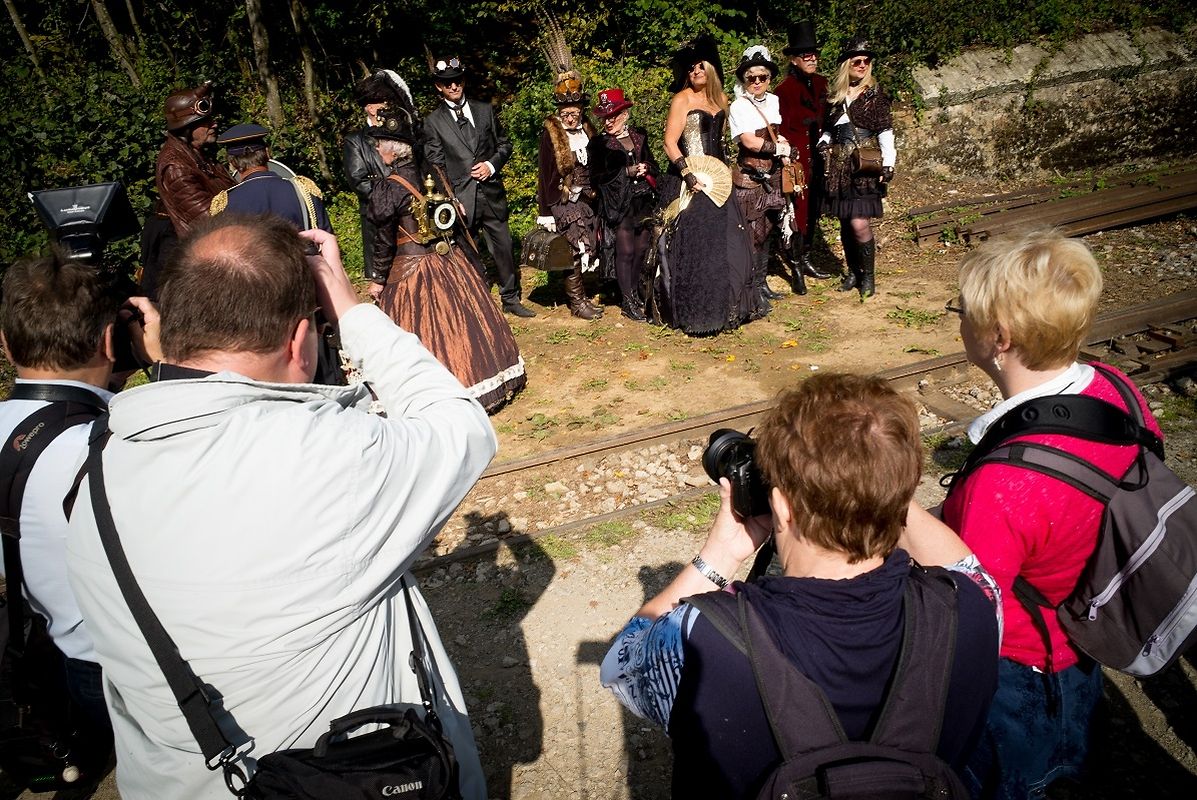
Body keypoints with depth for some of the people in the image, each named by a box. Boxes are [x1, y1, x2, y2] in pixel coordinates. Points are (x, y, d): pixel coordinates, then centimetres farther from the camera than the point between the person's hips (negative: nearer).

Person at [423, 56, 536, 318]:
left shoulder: (485, 110, 10)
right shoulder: (433, 121, 1)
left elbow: (504, 144, 15)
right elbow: (435, 165, -2)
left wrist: (492, 165, -5)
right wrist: (449, 201, -11)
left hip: (492, 193, 3)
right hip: (460, 197, -3)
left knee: (504, 248, 9)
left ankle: (511, 299, 23)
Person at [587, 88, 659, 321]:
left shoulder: (640, 136, 11)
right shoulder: (598, 143, -2)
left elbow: (652, 163, 21)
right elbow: (596, 176, -9)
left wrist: (646, 169, -4)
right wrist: (627, 172, -15)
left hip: (644, 202, 5)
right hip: (618, 204, -5)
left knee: (642, 248, 8)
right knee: (625, 251, -3)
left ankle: (635, 290, 27)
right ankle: (627, 302, 5)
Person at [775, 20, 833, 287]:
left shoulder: (821, 83, 9)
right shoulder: (784, 88, -12)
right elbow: (780, 129, -12)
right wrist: (789, 156, -15)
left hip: (817, 156, 7)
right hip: (797, 158, -7)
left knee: (813, 210, 13)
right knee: (798, 211, -4)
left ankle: (805, 259, 26)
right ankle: (796, 267, 5)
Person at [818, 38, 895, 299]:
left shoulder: (875, 96, 1)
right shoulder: (833, 96, 11)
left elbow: (885, 134, -2)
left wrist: (887, 166, -9)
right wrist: (823, 145, 1)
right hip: (838, 167, 4)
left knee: (859, 223, -12)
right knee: (845, 223, 8)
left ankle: (868, 275, 3)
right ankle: (853, 272, 22)